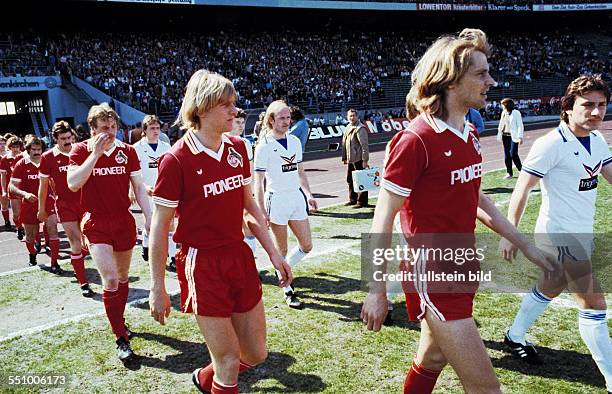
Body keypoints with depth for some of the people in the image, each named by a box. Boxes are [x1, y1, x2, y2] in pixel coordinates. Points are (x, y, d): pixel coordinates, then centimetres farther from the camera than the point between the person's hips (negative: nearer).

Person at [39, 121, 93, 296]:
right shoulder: (48, 157, -5)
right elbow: (43, 184, 5)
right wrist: (41, 209, 9)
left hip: (84, 202, 2)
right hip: (64, 205, -2)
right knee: (76, 243, -4)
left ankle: (78, 266, 39)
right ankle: (83, 283, 5)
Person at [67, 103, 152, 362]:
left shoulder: (127, 151, 1)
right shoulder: (81, 150, -4)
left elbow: (139, 187, 4)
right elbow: (73, 184, -19)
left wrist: (149, 217, -2)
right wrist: (96, 153, -21)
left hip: (124, 221, 3)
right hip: (96, 224, -3)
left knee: (123, 277, 15)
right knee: (110, 280, -12)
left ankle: (119, 321, 37)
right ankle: (121, 339, -2)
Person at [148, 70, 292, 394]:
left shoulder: (237, 148, 3)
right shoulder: (176, 160, -14)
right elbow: (160, 226, -9)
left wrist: (273, 252, 11)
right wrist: (157, 288, -6)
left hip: (240, 257, 6)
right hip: (203, 266, -6)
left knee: (256, 355, 15)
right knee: (229, 363, 4)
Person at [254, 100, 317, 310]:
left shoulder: (295, 141, 8)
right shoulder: (264, 146, -10)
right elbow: (258, 181, -11)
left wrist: (309, 195, 11)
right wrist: (261, 212, -16)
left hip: (297, 196, 6)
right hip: (277, 199, -6)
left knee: (306, 246, 8)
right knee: (282, 250, 4)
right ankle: (288, 291, 21)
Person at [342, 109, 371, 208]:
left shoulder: (360, 128, -13)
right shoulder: (348, 128, 14)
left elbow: (364, 145, -17)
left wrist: (365, 160, -21)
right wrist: (344, 158, 20)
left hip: (358, 159, -9)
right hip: (350, 159, 9)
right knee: (350, 180, 16)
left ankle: (362, 202, 4)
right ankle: (352, 199, 29)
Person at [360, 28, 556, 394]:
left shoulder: (470, 134, 7)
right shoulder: (415, 140, -19)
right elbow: (383, 219, -16)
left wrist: (524, 244, 20)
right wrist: (377, 291, -14)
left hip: (461, 268, 8)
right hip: (432, 275, -8)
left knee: (432, 361, 22)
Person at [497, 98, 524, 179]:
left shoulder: (516, 113, -7)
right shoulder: (503, 113, 11)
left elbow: (520, 126, -9)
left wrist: (520, 137, -15)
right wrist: (499, 136, 11)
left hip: (513, 136, -6)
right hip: (505, 136, 6)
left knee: (513, 154, -11)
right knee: (507, 155, 6)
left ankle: (521, 170, 7)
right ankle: (509, 173, 14)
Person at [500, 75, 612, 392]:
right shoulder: (551, 144, -20)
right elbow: (521, 190, -18)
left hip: (581, 234, 9)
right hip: (559, 234, -9)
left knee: (550, 288, 22)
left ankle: (514, 336, 42)